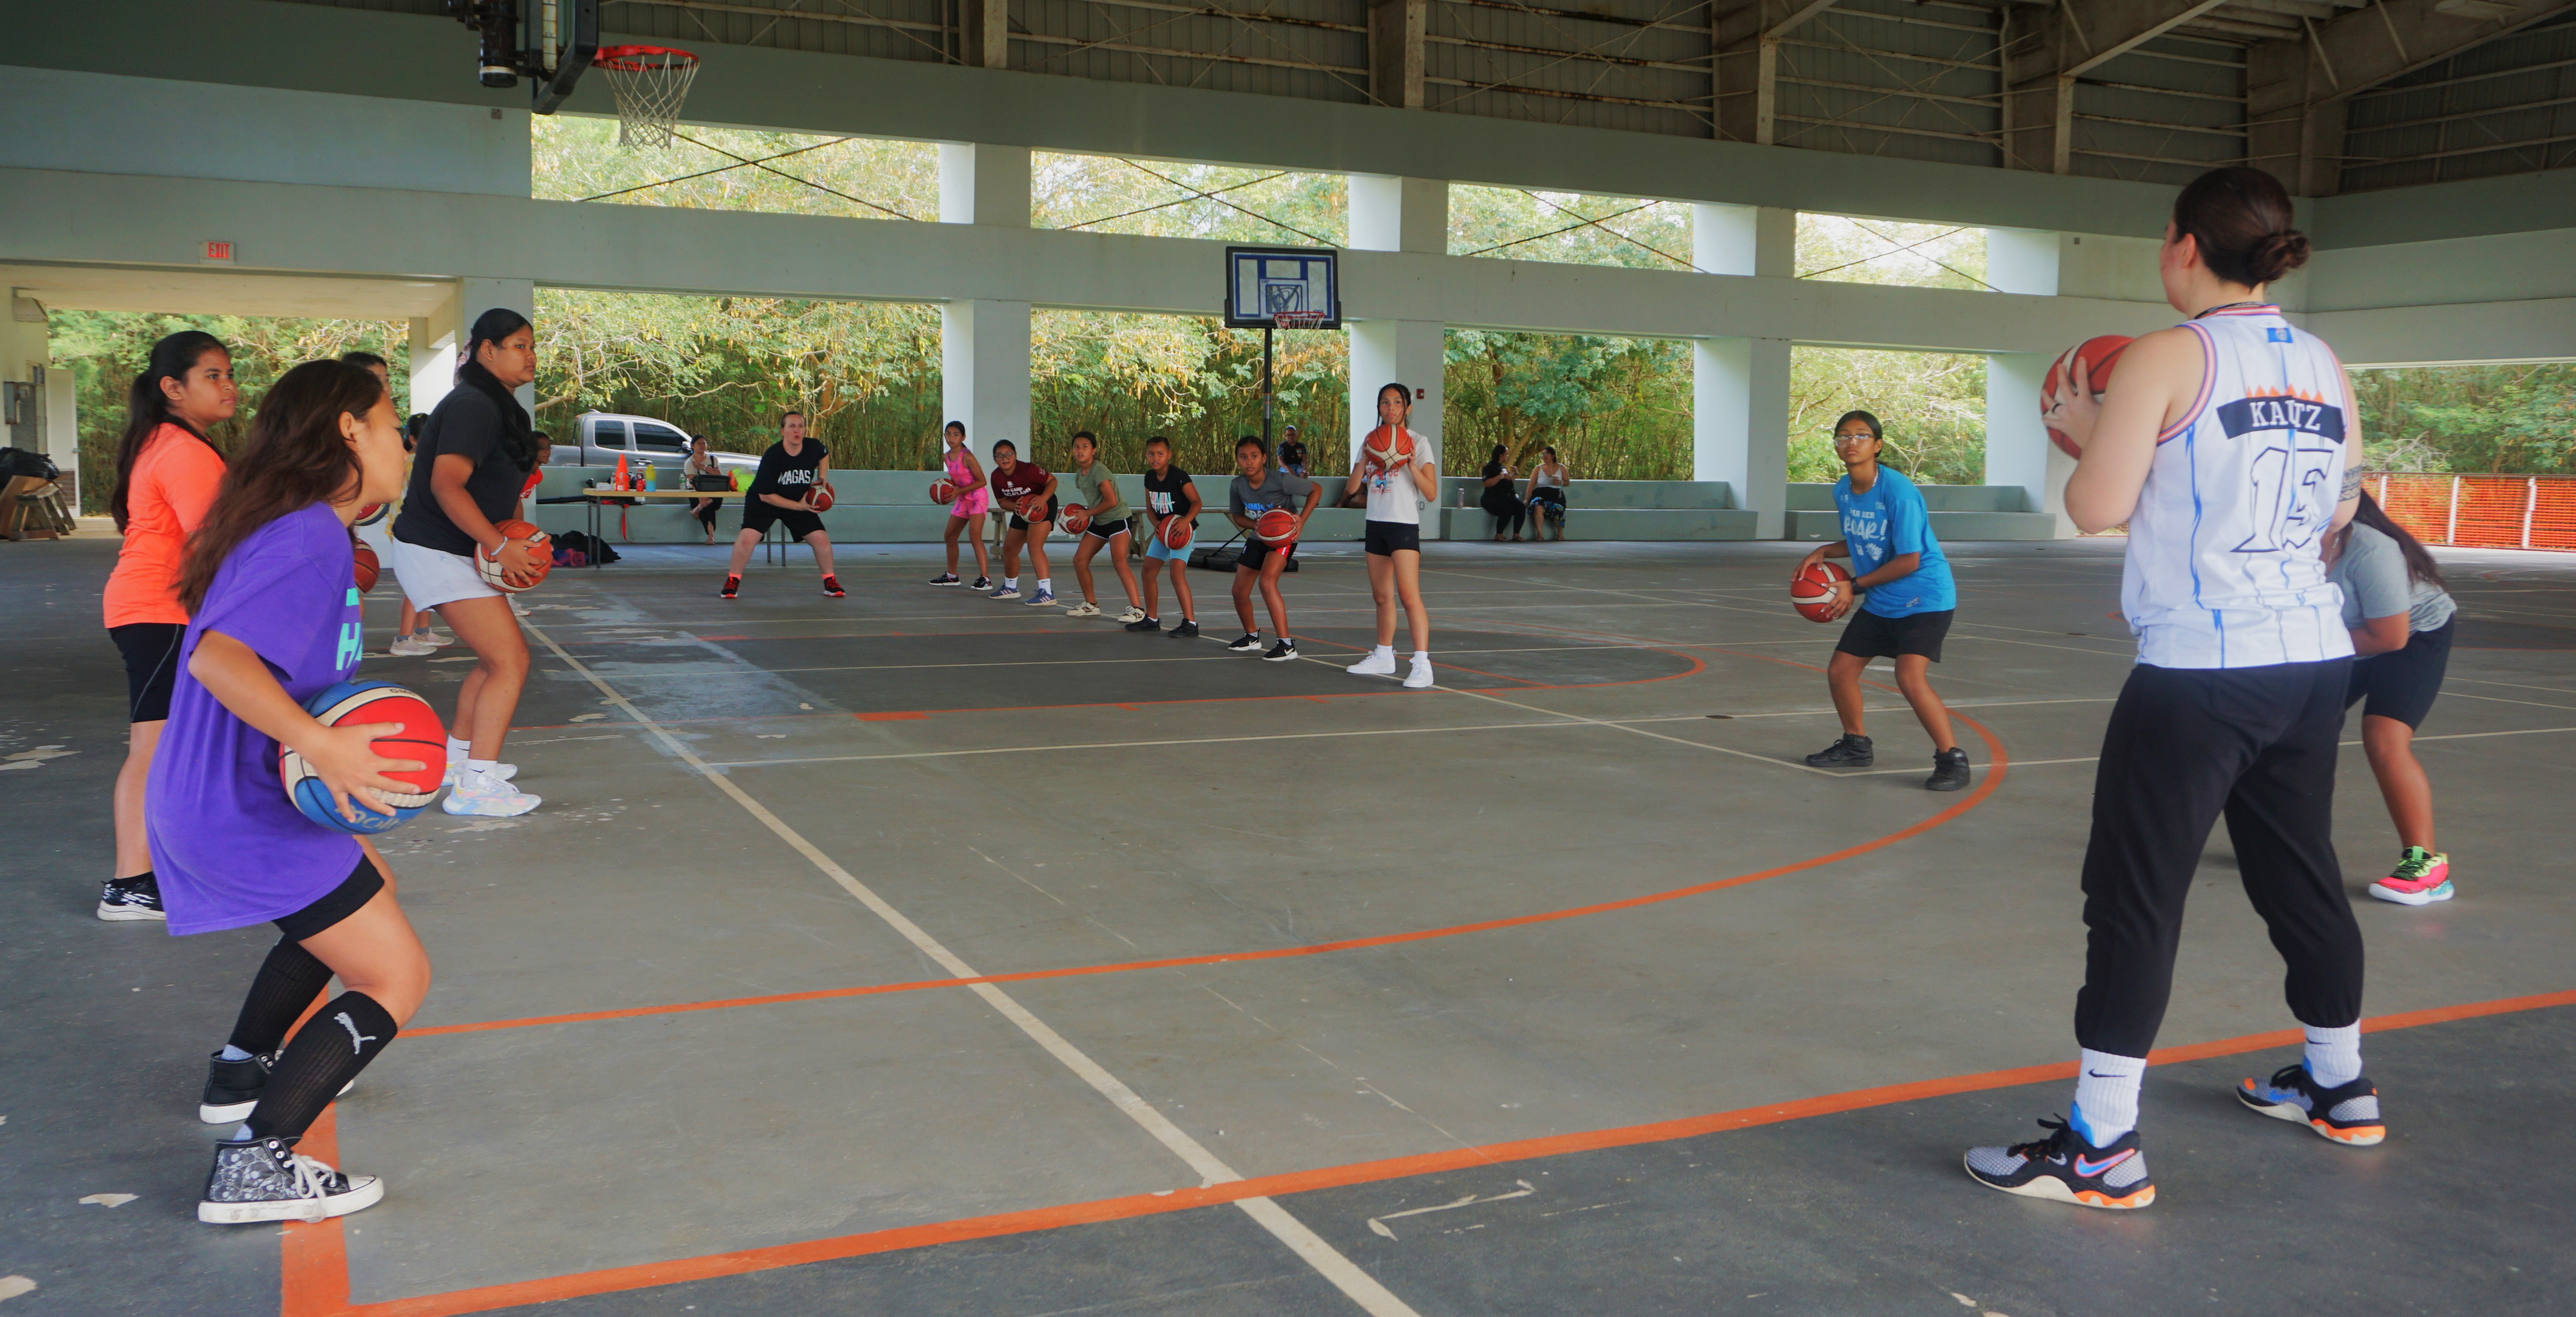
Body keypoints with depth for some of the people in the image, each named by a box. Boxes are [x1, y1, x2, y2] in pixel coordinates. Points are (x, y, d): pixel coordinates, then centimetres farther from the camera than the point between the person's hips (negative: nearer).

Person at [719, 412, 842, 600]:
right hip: (763, 502, -4)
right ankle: (732, 582, -2)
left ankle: (830, 583, 13)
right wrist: (798, 506, -23)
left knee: (821, 539, -9)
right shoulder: (771, 456, -27)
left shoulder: (813, 447, -15)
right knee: (747, 537, -22)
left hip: (802, 502, 4)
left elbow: (824, 456, 14)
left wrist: (822, 479, -2)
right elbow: (766, 495, -21)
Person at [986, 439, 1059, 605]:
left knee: (1034, 546, -26)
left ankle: (1047, 592, -30)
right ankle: (1010, 588, 40)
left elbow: (1052, 481, -17)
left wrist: (1043, 498, -34)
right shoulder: (997, 477, -8)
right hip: (1022, 511, 8)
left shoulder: (1028, 470, -27)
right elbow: (1002, 501, 3)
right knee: (1009, 549, 16)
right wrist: (1014, 507, -19)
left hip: (1042, 507, -8)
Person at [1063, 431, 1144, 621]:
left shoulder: (1099, 470, -19)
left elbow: (1112, 501, -24)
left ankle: (1137, 609, -23)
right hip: (1099, 522, 9)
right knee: (1079, 560, 5)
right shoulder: (1079, 474, 7)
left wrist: (1087, 513, -15)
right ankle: (1091, 605, 20)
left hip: (1117, 518, -9)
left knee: (1119, 562, -21)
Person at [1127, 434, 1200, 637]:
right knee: (1148, 571, 10)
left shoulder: (1179, 476, -20)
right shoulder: (1149, 478, 1)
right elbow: (1150, 508, 9)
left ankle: (1190, 623, -19)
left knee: (1177, 573, -21)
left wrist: (1185, 521, -35)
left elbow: (1196, 502, -19)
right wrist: (1156, 524, -11)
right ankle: (1152, 619, 24)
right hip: (1163, 529, 8)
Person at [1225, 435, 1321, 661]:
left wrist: (1301, 520, -24)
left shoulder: (1280, 480, -26)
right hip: (1257, 538, 6)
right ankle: (1251, 636, 38)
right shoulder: (1238, 486, -12)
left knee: (1267, 582, -28)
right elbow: (1237, 516, 5)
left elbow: (1316, 490, -14)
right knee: (1240, 591, 8)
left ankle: (1287, 645, -23)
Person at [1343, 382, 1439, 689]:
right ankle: (1384, 656, 26)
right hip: (1375, 524, 6)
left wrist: (1411, 463, -20)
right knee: (1382, 595, 12)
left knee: (1408, 595, -17)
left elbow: (1431, 494, -9)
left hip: (1404, 525, -6)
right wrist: (1366, 458, -8)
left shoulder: (1418, 443, -2)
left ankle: (1422, 664, -20)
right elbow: (1351, 489, 6)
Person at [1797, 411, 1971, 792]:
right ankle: (1856, 746, 32)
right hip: (1880, 603, 8)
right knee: (1840, 671, 9)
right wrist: (1822, 553, -1)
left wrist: (1855, 586, -16)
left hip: (1925, 598, -8)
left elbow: (1909, 560, -22)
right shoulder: (1842, 491, 2)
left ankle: (1952, 758, -11)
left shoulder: (1898, 491, -22)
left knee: (1910, 676, -25)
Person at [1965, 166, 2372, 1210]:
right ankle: (2339, 1087, 38)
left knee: (2136, 895, -4)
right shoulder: (2325, 367, 11)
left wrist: (2083, 429, 7)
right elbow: (2338, 510, 20)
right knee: (2301, 874, 21)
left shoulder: (2167, 358, -9)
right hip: (2312, 660, 7)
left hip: (2198, 668, -7)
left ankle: (2102, 1147, -3)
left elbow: (2097, 506, -12)